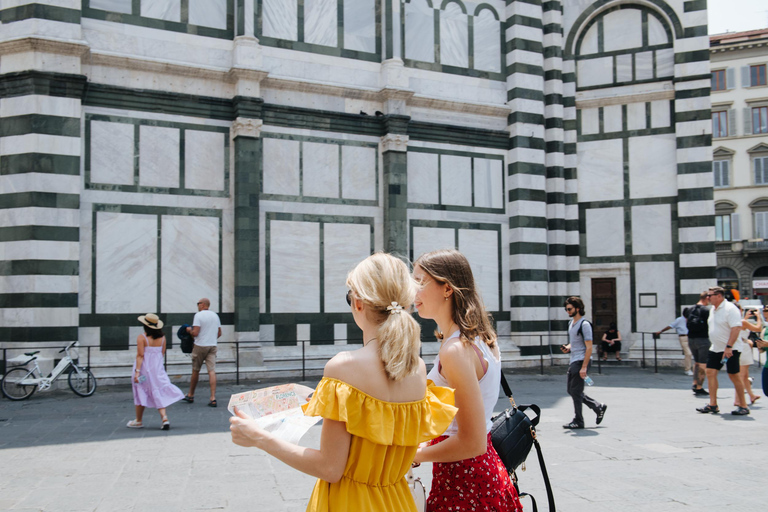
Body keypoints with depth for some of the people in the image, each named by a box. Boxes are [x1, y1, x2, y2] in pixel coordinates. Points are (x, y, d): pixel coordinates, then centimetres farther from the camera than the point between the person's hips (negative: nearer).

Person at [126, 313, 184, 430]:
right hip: (158, 368, 4)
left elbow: (140, 355, -17)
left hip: (145, 368, -3)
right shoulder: (162, 338, 0)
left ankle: (138, 421, 23)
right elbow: (162, 354, 7)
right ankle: (164, 418, -10)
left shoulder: (142, 338, -13)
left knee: (141, 394, 11)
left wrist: (137, 371, -17)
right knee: (159, 393, 6)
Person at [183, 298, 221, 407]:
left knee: (195, 371, 9)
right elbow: (219, 333, 14)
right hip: (212, 346, 5)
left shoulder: (198, 315, -9)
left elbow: (195, 333, -15)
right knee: (212, 371, -3)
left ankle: (190, 396, 24)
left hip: (200, 346, -5)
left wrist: (189, 330, 4)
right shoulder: (215, 315, 11)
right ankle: (213, 398, -12)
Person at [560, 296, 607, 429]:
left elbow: (589, 347, -16)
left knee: (576, 391, -5)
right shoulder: (571, 323, 15)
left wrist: (584, 367, -22)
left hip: (581, 361, -9)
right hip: (573, 361, 10)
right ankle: (598, 407, 23)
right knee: (571, 391, 12)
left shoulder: (584, 324, -13)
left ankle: (578, 421, 5)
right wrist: (568, 348, 5)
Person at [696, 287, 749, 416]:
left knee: (734, 375, -3)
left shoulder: (730, 309, -16)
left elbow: (736, 328, -23)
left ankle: (743, 406, 8)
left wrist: (729, 347, -27)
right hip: (715, 348, 8)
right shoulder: (713, 310, 12)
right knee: (710, 372, 1)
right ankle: (713, 405, 5)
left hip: (730, 349, -8)